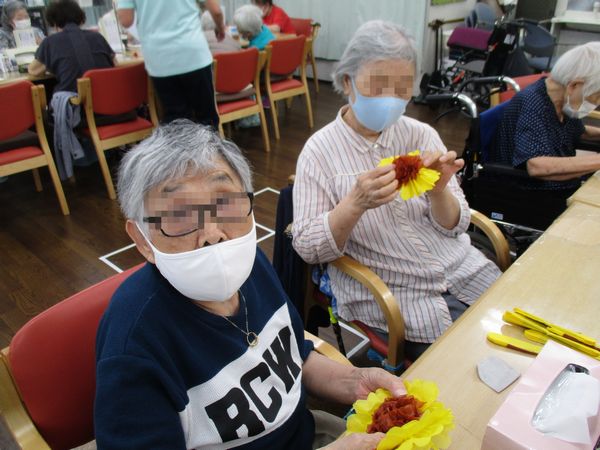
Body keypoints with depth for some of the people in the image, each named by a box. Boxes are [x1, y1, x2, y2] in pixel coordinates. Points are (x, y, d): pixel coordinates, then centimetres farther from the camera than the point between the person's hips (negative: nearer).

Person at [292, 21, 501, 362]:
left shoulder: (422, 135, 2)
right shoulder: (320, 150, -9)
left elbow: (455, 227, 2)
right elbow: (307, 249, -12)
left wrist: (439, 191, -20)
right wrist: (355, 204, -29)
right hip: (386, 293, -4)